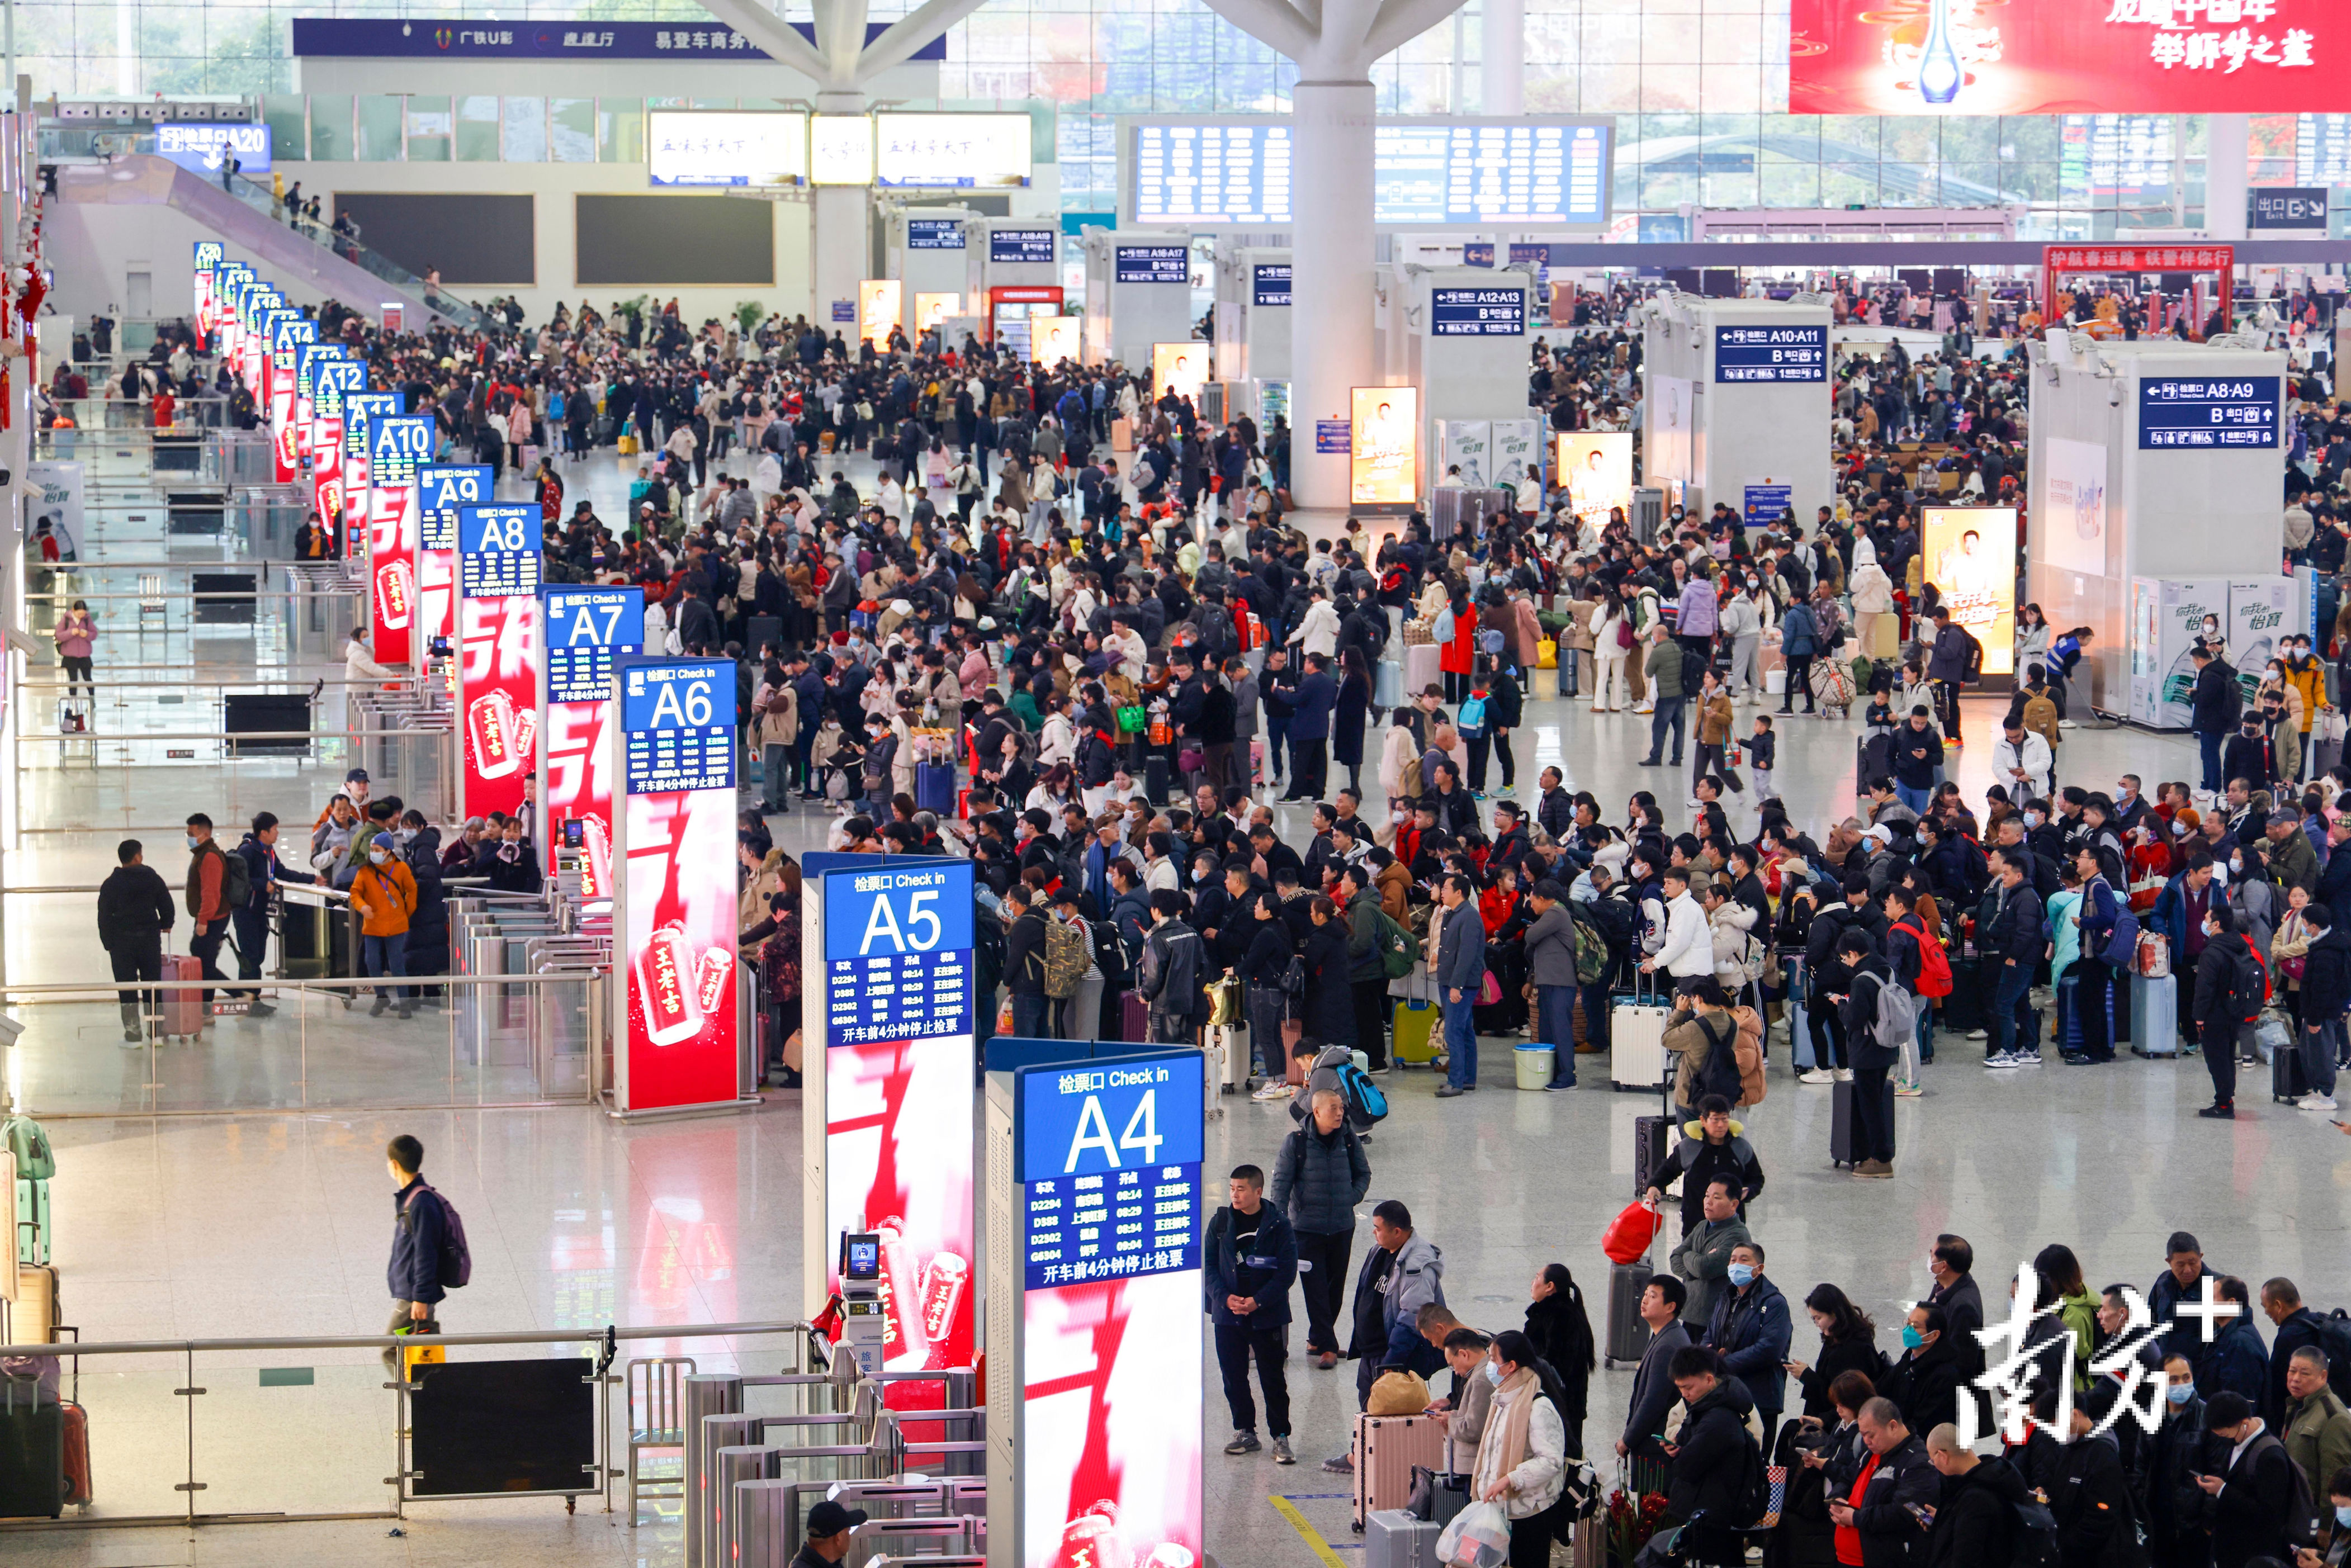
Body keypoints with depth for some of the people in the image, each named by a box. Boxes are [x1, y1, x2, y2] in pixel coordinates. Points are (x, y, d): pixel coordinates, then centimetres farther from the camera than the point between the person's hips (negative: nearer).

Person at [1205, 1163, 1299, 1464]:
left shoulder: (1278, 1226, -7)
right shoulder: (1221, 1222, 2)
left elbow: (1287, 1271, -7)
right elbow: (1208, 1264, 4)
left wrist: (1257, 1301, -15)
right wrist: (1225, 1297, -11)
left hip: (1267, 1316, -3)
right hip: (1227, 1315, 3)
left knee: (1273, 1379, -1)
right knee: (1233, 1377, 8)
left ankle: (1281, 1436, 6)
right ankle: (1245, 1432, 20)